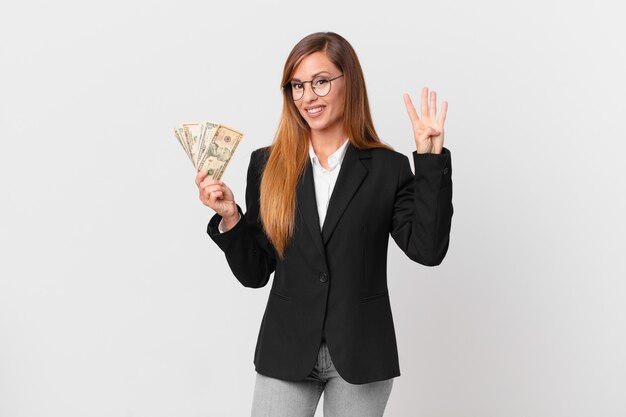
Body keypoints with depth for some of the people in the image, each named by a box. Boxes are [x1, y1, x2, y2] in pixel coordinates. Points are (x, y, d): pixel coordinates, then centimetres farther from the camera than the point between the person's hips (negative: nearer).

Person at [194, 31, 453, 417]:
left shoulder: (388, 168, -1)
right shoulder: (268, 165, 1)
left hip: (360, 355, 0)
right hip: (286, 353, 1)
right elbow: (254, 273, 4)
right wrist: (230, 217, -13)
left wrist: (431, 157, -14)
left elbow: (428, 249, -13)